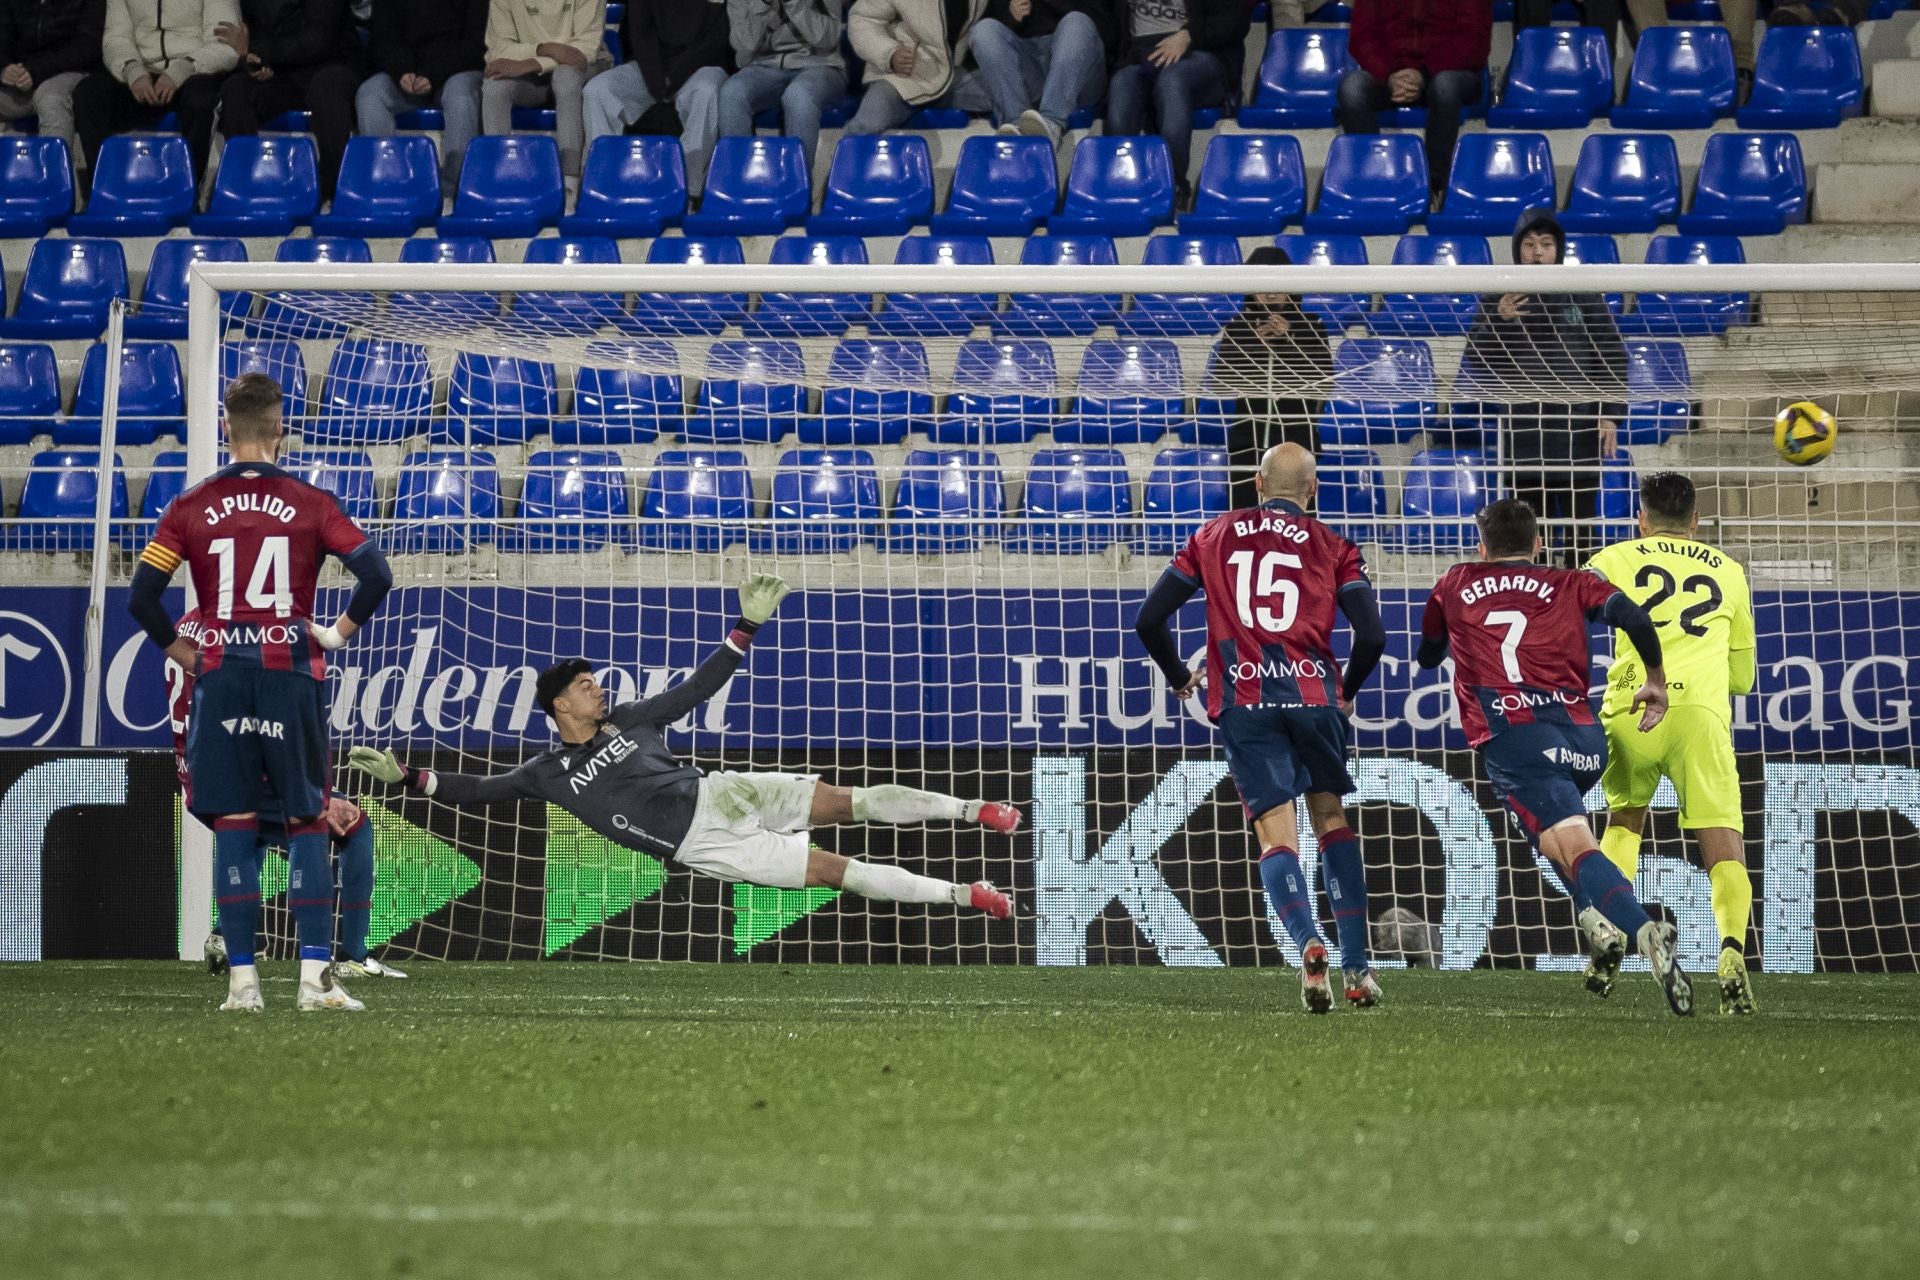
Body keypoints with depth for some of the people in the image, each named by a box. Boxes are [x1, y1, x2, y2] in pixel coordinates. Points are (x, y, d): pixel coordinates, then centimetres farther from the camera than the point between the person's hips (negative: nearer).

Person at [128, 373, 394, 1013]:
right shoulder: (309, 503, 0)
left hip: (220, 673, 1)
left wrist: (181, 650, 11)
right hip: (291, 670, -1)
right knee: (308, 823, 4)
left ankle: (241, 978, 2)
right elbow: (375, 573, -8)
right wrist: (340, 630, 6)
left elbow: (141, 598, -2)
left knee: (233, 826, 4)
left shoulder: (191, 507, 3)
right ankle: (316, 974, -3)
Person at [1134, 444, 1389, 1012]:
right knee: (1332, 818, 14)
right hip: (1313, 694, 0)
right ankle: (1356, 966, 8)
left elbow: (1149, 620, 12)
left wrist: (1179, 678, 28)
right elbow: (1372, 636, -1)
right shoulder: (1333, 547, 10)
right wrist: (1347, 690, 19)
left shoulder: (1215, 536, 14)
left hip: (1243, 701, 0)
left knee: (1277, 833, -2)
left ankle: (1309, 945, -28)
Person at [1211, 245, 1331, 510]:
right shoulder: (1239, 328, 7)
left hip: (1297, 439, -1)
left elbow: (1324, 379, -6)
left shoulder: (1310, 327, 5)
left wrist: (1288, 339, -12)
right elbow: (1220, 383, -1)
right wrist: (1255, 343, -9)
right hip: (1249, 439, 1)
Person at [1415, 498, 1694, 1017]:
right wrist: (1655, 680, 13)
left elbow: (1426, 656, 38)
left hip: (1512, 740, -3)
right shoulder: (1570, 584, 19)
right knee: (1559, 817, 34)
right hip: (1585, 739, 3)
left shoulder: (1454, 586, 22)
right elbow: (1634, 617, 0)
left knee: (1576, 848, -19)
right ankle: (1593, 914, 12)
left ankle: (1646, 933, -45)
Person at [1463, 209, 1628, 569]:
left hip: (1578, 434, -1)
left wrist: (1610, 416, -2)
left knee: (1580, 536, 0)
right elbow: (1477, 360, 1)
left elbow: (1612, 355, 7)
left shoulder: (1584, 296, 5)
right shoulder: (1497, 299, 6)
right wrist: (1498, 321, -16)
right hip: (1523, 439, 1)